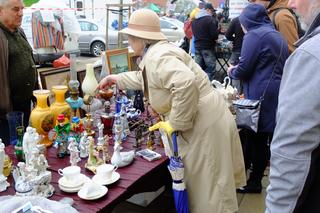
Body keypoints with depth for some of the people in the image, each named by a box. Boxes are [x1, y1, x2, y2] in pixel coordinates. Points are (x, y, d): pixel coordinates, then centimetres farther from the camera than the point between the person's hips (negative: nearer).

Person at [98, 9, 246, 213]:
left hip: (206, 124, -10)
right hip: (201, 122, 10)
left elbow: (186, 83, -37)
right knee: (201, 184, 22)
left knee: (207, 187, 5)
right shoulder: (156, 53, 12)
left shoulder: (157, 57, -19)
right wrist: (116, 78, 40)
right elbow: (143, 78, 34)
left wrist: (175, 124, -26)